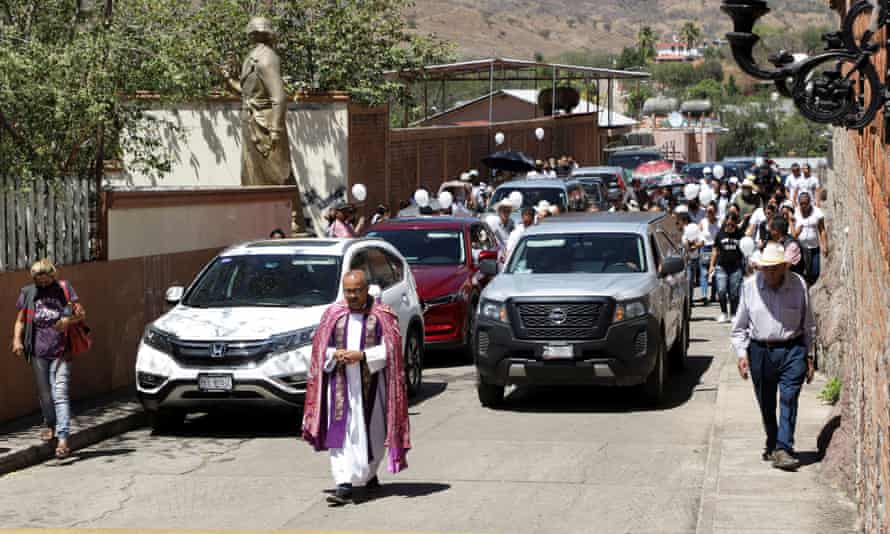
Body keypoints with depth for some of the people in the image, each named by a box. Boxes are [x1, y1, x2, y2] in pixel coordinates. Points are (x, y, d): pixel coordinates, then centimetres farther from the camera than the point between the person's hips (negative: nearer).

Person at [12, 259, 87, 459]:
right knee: (44, 394, 15)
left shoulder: (63, 289, 1)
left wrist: (69, 321, -19)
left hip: (60, 352, -3)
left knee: (60, 394, -11)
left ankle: (63, 438, -15)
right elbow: (20, 320, 10)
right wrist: (17, 340, -7)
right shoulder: (28, 293, 6)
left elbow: (81, 314, 2)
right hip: (38, 352, 3)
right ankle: (50, 425, 39)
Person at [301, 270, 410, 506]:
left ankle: (368, 475, 33)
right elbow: (321, 349, 8)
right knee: (341, 432, -9)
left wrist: (361, 355, -19)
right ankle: (344, 486, -13)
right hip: (340, 383, 1)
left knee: (371, 432, 9)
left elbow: (389, 350, -7)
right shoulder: (333, 314, 7)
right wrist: (335, 355, -13)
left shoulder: (383, 316, -1)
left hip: (371, 383, -1)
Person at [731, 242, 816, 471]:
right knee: (766, 403, 10)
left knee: (789, 398, -13)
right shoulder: (750, 286, -1)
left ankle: (783, 449, -14)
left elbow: (808, 325, 6)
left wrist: (809, 357, 5)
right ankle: (772, 442, 30)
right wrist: (742, 354, -2)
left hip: (792, 350, -2)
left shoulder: (798, 285, -3)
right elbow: (740, 325, 7)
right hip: (760, 350, 2)